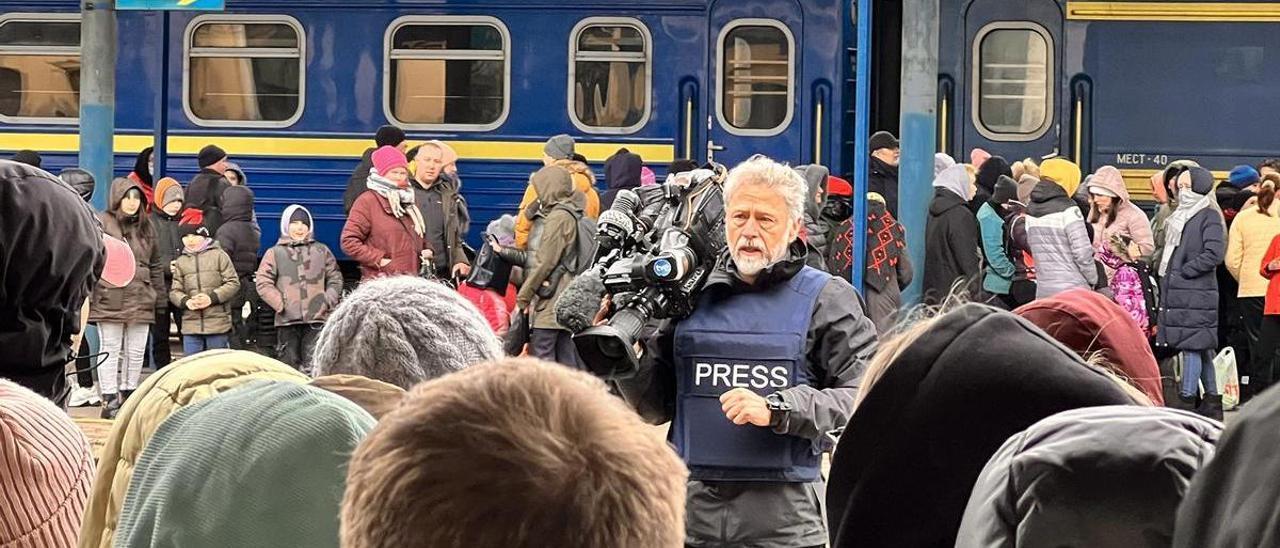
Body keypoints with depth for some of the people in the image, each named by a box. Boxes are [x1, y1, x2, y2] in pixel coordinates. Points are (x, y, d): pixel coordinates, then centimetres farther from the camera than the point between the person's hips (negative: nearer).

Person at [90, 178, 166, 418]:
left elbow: (156, 263, 17)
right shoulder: (102, 223, -2)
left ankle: (128, 394, 18)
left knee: (136, 352, 8)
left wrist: (159, 296, 13)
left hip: (141, 300, 5)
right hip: (110, 299, -5)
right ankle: (110, 399, 2)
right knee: (111, 350, 0)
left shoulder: (145, 226, 14)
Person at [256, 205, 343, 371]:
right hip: (287, 320, 0)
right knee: (289, 363, 4)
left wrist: (328, 302, 0)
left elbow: (335, 279, 16)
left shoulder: (322, 251, 14)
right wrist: (280, 304, -7)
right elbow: (263, 283, 2)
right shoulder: (275, 253, 8)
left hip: (316, 320, 0)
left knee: (313, 366, -9)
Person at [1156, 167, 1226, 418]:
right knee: (1202, 349, 12)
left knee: (1192, 345, -8)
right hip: (1174, 292, 8)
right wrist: (1165, 272, 12)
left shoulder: (1209, 217, -7)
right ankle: (1212, 401, 17)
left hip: (1196, 294, -8)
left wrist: (1183, 271, -12)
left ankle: (1187, 401, -8)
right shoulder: (1179, 216, 18)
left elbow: (1214, 254, -17)